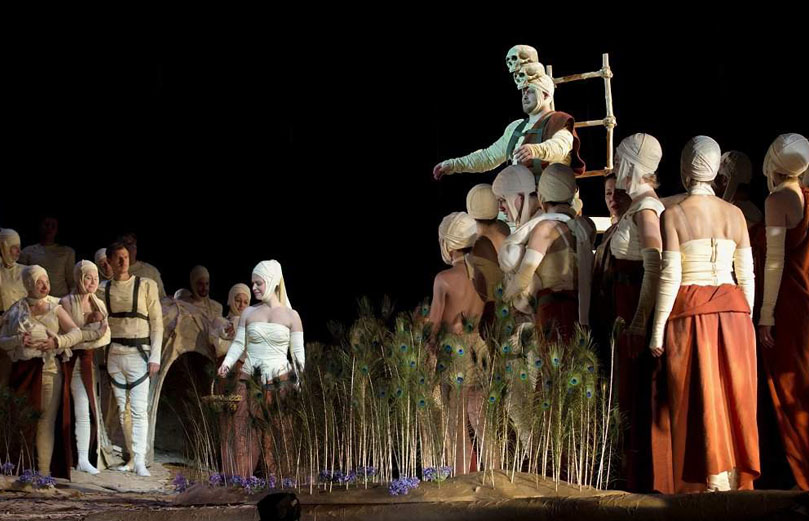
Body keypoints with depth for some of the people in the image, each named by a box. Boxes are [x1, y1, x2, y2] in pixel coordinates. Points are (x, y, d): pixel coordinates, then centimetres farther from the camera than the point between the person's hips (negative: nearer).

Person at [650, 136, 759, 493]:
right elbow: (747, 276, 6)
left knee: (697, 401, 1)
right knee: (733, 399, 9)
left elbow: (670, 277, -9)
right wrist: (745, 322, 16)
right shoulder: (734, 214, 6)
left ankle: (710, 482, 1)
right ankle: (737, 483, 11)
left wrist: (658, 330, -4)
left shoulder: (674, 215, -4)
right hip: (732, 312, 4)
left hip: (690, 312, -3)